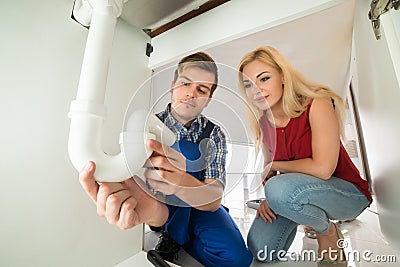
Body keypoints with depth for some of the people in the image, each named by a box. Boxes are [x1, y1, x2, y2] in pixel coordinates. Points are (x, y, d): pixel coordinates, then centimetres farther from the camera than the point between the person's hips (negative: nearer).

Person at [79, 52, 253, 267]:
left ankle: (173, 239, 7)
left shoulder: (214, 134, -14)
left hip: (200, 208, 2)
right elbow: (160, 215, -24)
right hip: (165, 209, -1)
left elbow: (213, 201, -26)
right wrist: (151, 209, -49)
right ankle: (177, 237, -1)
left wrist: (180, 181, -48)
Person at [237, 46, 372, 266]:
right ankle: (301, 215, 17)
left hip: (345, 192, -4)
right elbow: (269, 169, 4)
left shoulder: (316, 104, -20)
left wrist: (275, 165, -14)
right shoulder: (261, 123, -5)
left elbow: (322, 169, -27)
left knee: (280, 188, -36)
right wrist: (268, 198, -13)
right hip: (294, 192, 5)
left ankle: (328, 232, -3)